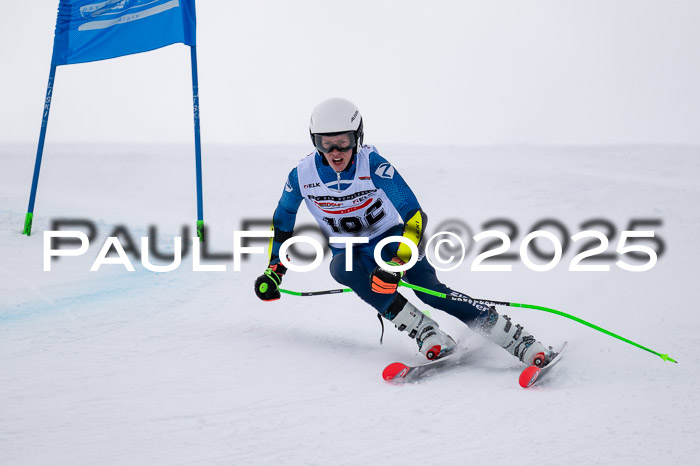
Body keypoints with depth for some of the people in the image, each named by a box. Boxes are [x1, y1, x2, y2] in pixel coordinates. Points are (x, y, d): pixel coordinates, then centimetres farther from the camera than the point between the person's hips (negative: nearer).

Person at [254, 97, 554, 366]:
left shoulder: (373, 165, -24)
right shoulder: (302, 176, -14)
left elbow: (414, 216, -27)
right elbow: (283, 217, 7)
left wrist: (396, 263, -39)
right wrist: (274, 269, 4)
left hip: (392, 239, -2)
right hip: (350, 251, 2)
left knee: (431, 290, -25)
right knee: (340, 268, -34)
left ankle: (520, 342, -21)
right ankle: (427, 335, -36)